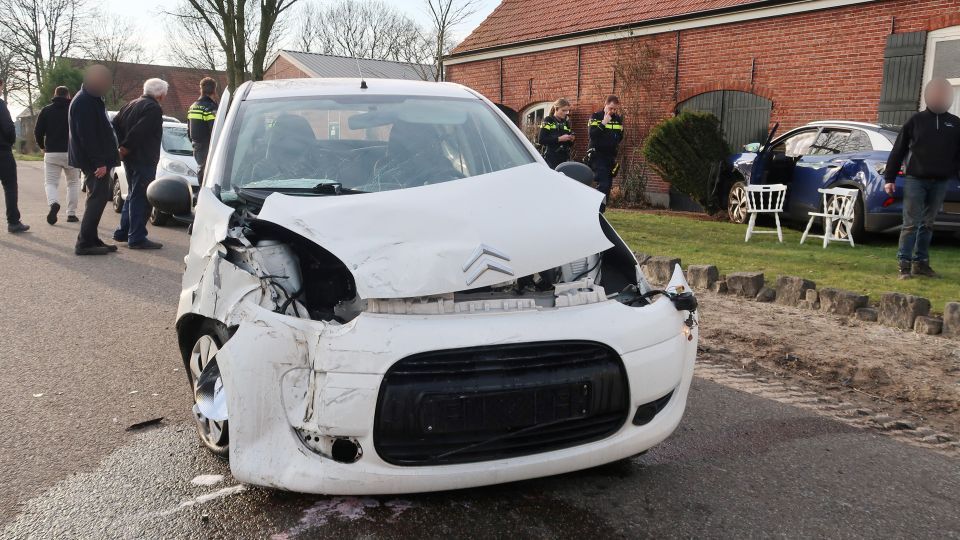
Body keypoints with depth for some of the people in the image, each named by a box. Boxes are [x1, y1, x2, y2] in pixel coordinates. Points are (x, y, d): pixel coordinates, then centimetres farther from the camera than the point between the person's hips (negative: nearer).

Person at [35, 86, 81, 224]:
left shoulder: (46, 111, 4)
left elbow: (38, 132, 2)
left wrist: (42, 146, 19)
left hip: (51, 153, 0)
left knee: (51, 182, 6)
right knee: (73, 183, 13)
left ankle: (54, 203, -24)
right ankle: (71, 213, 8)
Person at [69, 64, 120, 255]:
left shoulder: (92, 99, 15)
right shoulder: (83, 102, -17)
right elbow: (87, 135, -22)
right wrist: (99, 162, -23)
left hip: (97, 159, 10)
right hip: (93, 160, -10)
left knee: (98, 198, 12)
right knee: (97, 198, -10)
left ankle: (91, 239, 17)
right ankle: (84, 243, -8)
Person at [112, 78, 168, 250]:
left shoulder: (131, 105, 15)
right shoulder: (154, 108, -14)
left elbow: (115, 124, 14)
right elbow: (139, 131, -24)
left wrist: (122, 147, 8)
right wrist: (126, 148, -16)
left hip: (130, 159, 9)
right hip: (143, 159, -9)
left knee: (133, 195, 21)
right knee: (140, 198, -7)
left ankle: (123, 232, 25)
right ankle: (137, 238, -6)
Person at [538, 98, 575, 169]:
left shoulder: (566, 122, 16)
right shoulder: (548, 121, -1)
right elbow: (541, 140, -14)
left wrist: (571, 140, -1)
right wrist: (559, 139, -18)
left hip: (564, 159, 5)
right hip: (551, 160, -5)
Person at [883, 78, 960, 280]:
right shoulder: (917, 120, 3)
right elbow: (898, 150, 2)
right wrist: (889, 178, -2)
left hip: (940, 182, 3)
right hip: (915, 179, -3)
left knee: (928, 224, 9)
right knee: (911, 223, -4)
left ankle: (921, 262, 16)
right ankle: (905, 263, -1)